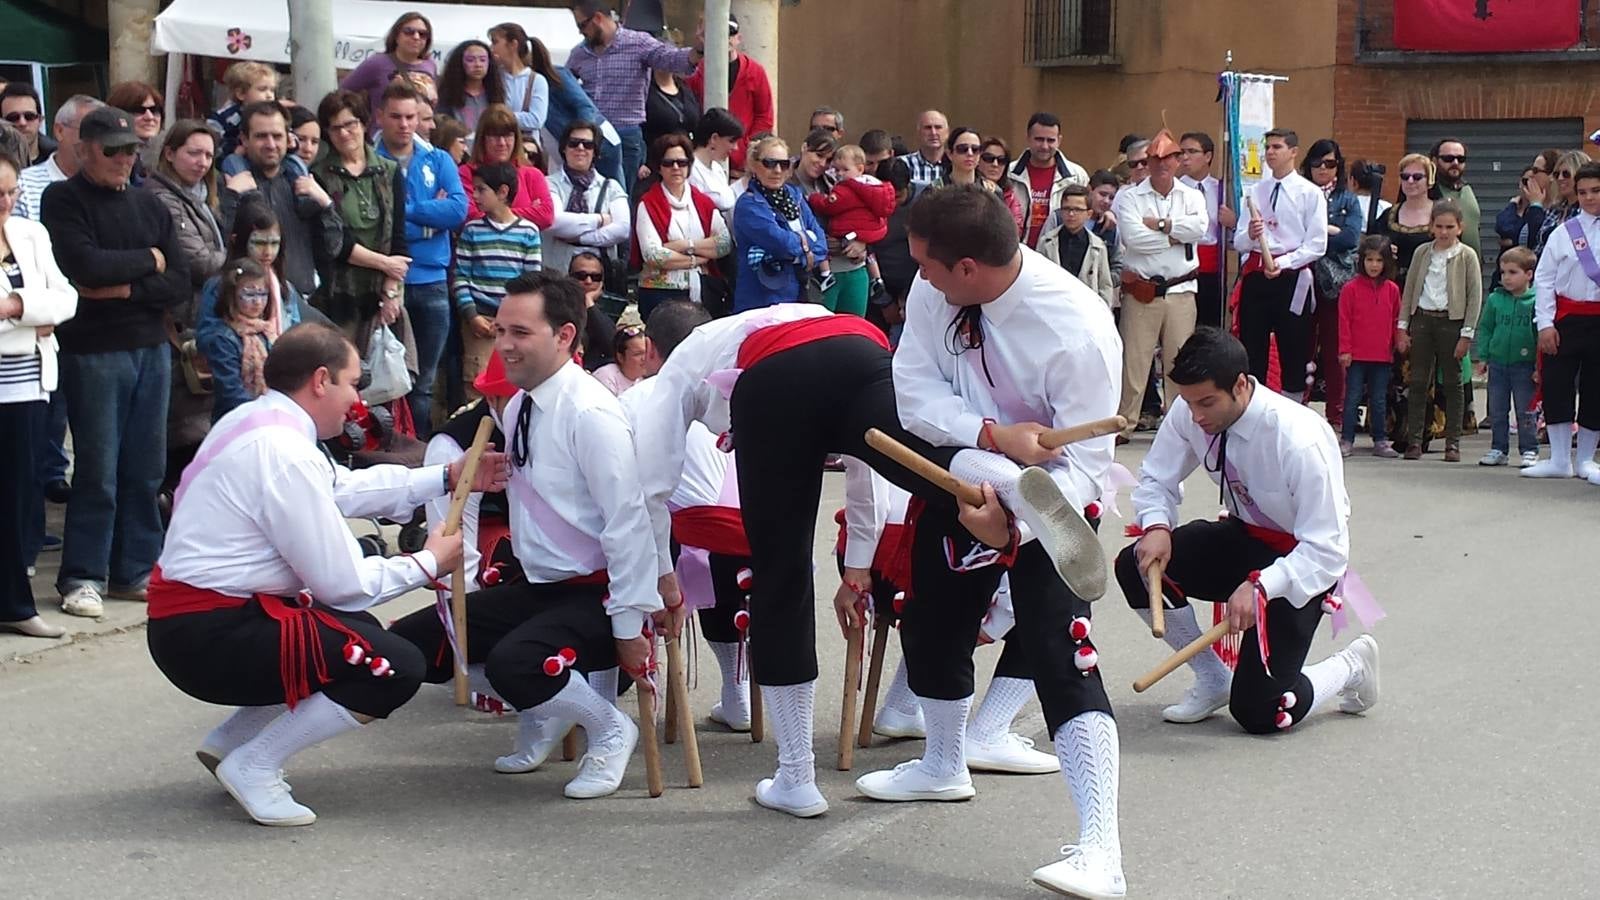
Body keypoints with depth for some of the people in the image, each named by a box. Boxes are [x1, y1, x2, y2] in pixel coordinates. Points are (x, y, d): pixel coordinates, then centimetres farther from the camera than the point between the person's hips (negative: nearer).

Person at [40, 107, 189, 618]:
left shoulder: (149, 206, 13)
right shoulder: (62, 201, -1)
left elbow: (180, 285, 5)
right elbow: (85, 265, -17)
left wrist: (125, 289, -10)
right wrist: (147, 259, -4)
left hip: (152, 349, 5)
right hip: (93, 351, -5)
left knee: (145, 471, 6)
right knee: (97, 472, -4)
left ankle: (135, 570, 15)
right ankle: (82, 576, 6)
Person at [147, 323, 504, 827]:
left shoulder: (255, 422, 9)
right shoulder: (285, 454, -20)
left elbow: (344, 487, 21)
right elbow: (342, 583, -16)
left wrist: (449, 478, 19)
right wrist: (427, 563, -1)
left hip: (183, 620, 10)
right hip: (211, 638, -10)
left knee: (360, 634, 25)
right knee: (398, 668, -13)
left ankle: (231, 740, 18)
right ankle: (253, 765, -4)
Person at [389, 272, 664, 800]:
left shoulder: (590, 414, -20)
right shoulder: (518, 407, 6)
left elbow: (628, 522, -21)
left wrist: (630, 627, -19)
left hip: (595, 596, -8)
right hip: (538, 588, 9)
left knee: (513, 663, -34)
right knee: (410, 641, -1)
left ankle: (609, 731, -3)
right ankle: (544, 710, 16)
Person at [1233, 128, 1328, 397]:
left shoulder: (1310, 193, 0)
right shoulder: (1255, 191, 11)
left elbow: (1317, 245, -6)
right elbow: (1238, 243, 9)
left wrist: (1283, 263, -16)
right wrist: (1250, 234, -13)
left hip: (1291, 277, -4)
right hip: (1255, 275, 4)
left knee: (1293, 355, 3)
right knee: (1251, 354, 7)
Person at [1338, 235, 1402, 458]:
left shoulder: (1392, 290, 4)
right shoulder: (1351, 288, -4)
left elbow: (1396, 321, 11)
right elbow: (1344, 321, -3)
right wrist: (1345, 350, -6)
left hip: (1382, 356, 3)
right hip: (1356, 355, -2)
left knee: (1379, 400, 10)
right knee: (1352, 398, 2)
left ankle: (1381, 441, 16)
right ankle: (1346, 440, 6)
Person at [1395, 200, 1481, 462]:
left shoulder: (1467, 256, -1)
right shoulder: (1422, 253, 8)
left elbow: (1475, 296, -3)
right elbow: (1409, 290, 12)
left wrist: (1467, 333, -9)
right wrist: (1403, 327, 6)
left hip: (1451, 321, -3)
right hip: (1422, 319, 3)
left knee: (1452, 383, 4)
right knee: (1418, 382, 3)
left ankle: (1452, 443, 8)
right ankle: (1414, 441, 6)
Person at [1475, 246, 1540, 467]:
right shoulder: (1495, 299, 3)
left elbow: (1542, 333, -6)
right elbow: (1485, 328, 10)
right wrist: (1483, 356, 4)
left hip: (1524, 365, -4)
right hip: (1498, 364, 4)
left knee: (1525, 412, 3)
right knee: (1497, 411, 10)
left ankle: (1529, 451, 12)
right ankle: (1499, 449, 20)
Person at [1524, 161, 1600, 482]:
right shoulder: (1563, 233, 4)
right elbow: (1544, 279, 2)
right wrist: (1545, 323, -5)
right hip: (1567, 318, 0)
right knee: (1557, 384, -1)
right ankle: (1560, 460, 9)